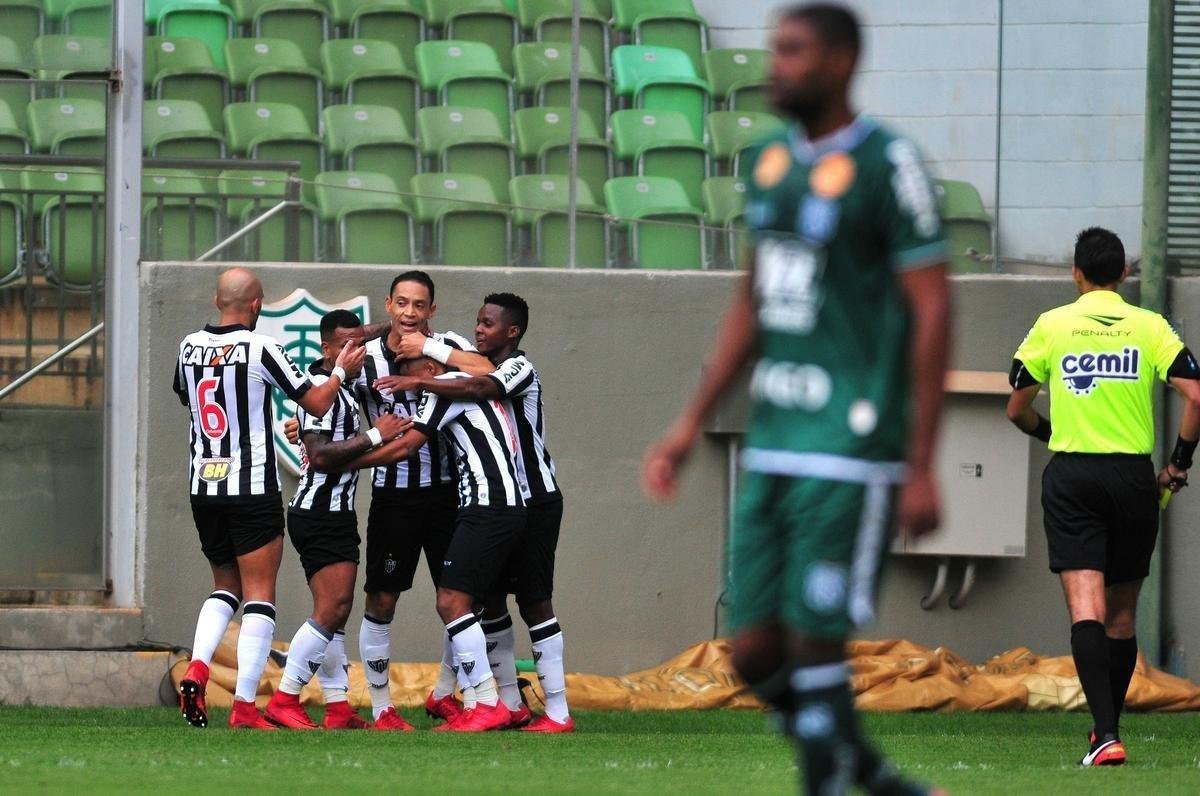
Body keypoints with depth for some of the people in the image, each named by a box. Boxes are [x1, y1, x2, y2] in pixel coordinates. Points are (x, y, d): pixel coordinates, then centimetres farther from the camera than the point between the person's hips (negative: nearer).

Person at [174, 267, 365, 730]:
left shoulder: (190, 346, 4)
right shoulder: (260, 349, -12)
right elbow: (317, 404, -6)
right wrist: (341, 371, 11)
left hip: (203, 487, 5)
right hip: (252, 490, -5)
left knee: (225, 586, 20)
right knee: (259, 597, -1)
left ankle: (197, 670, -4)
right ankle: (245, 705, -8)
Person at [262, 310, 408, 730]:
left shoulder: (342, 388, 15)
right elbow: (320, 456, -24)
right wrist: (374, 436, -23)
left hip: (335, 514, 10)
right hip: (319, 514, -10)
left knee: (336, 613, 8)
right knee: (332, 610, -15)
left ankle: (338, 710, 8)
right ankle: (284, 700, -13)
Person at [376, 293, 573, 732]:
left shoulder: (520, 368, -14)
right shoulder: (482, 369, 14)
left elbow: (480, 389, -32)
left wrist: (418, 382, -37)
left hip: (534, 502, -9)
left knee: (534, 601, -9)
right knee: (490, 599, 7)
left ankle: (557, 712, -8)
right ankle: (511, 705, 13)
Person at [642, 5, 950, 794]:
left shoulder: (888, 166, -10)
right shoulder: (771, 161, 13)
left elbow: (933, 314, -11)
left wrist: (922, 470, -14)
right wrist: (691, 425, 17)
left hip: (851, 453, -8)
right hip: (773, 447, 8)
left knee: (813, 643, -9)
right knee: (757, 655, 5)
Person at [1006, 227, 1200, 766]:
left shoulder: (1051, 325, 3)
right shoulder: (1151, 327, 2)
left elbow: (1017, 409, 9)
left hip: (1070, 478, -1)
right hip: (1133, 477, 1)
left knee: (1085, 607, -10)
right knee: (1122, 614, 15)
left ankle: (1106, 735, -25)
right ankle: (1108, 725, 23)